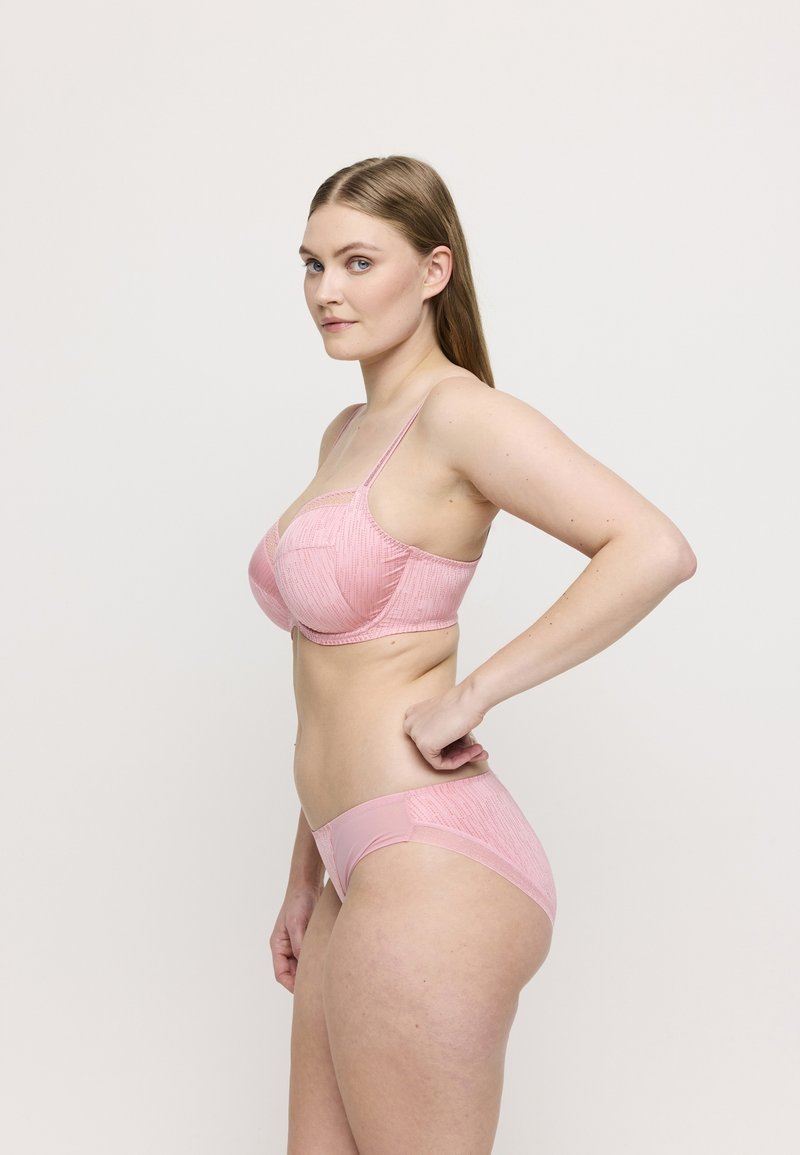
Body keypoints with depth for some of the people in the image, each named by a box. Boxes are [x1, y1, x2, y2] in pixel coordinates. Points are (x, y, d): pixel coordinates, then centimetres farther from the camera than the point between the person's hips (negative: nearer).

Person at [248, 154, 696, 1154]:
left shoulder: (457, 412, -10)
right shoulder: (347, 433, 16)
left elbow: (654, 550, -23)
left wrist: (471, 696, -19)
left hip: (430, 870, -9)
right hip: (368, 871, 9)